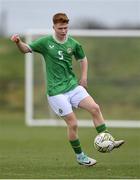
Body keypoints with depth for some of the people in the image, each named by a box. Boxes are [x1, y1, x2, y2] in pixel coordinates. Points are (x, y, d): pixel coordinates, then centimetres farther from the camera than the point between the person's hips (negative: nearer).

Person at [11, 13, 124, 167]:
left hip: (73, 85, 4)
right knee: (72, 124, -7)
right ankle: (79, 156, 9)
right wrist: (18, 42, -22)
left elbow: (83, 58, 22)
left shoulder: (73, 43, 4)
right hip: (56, 91, -4)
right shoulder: (45, 42, -6)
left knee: (95, 108, -11)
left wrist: (84, 77, 10)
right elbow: (26, 49, -1)